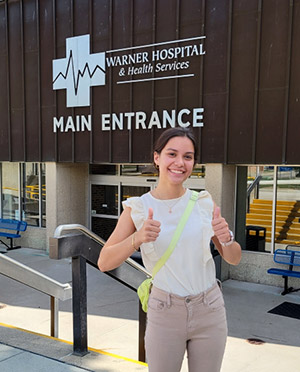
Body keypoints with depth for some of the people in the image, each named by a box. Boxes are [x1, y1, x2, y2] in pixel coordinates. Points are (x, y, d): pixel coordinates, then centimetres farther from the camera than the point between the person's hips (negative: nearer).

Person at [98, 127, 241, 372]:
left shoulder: (204, 202, -4)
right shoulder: (138, 207, -8)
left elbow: (234, 259, 3)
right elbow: (104, 263, -12)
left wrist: (226, 239, -19)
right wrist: (137, 238, -29)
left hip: (209, 310, 2)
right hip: (165, 313, -2)